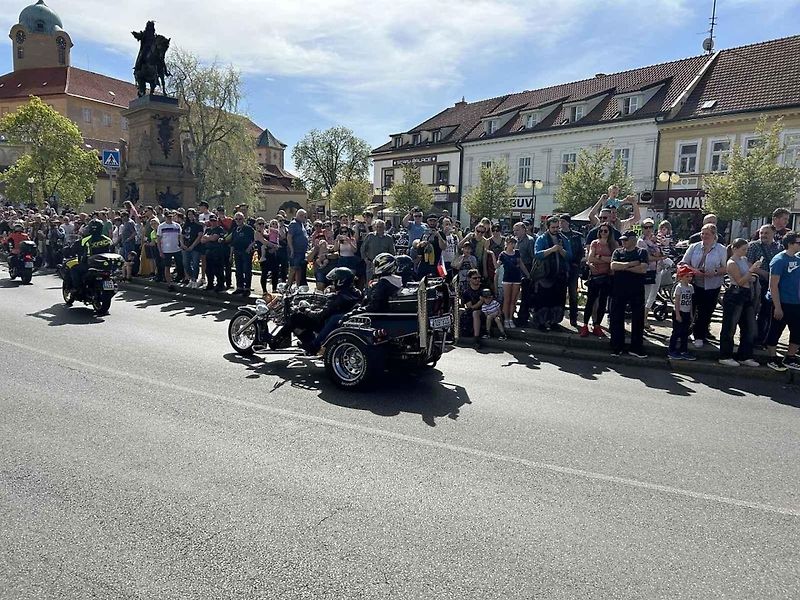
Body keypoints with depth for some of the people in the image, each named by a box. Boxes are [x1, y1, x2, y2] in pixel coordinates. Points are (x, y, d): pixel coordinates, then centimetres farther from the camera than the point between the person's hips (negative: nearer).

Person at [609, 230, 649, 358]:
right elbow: (613, 266, -8)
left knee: (638, 319, 3)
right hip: (619, 290, 1)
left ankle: (636, 348, 13)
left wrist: (623, 267, -10)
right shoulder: (618, 252, 9)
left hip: (637, 291, -1)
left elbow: (643, 269, -12)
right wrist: (631, 264, -12)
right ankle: (617, 347, 13)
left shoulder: (642, 252, 4)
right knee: (616, 318, 3)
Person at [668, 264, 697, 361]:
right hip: (679, 312, -7)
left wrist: (691, 314, 11)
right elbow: (677, 301, -14)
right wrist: (677, 315, -16)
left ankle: (684, 351, 19)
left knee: (685, 333, 11)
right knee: (676, 332, -2)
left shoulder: (690, 287, 8)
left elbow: (690, 301, 12)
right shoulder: (679, 287, -12)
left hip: (687, 313, 7)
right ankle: (671, 352, 5)